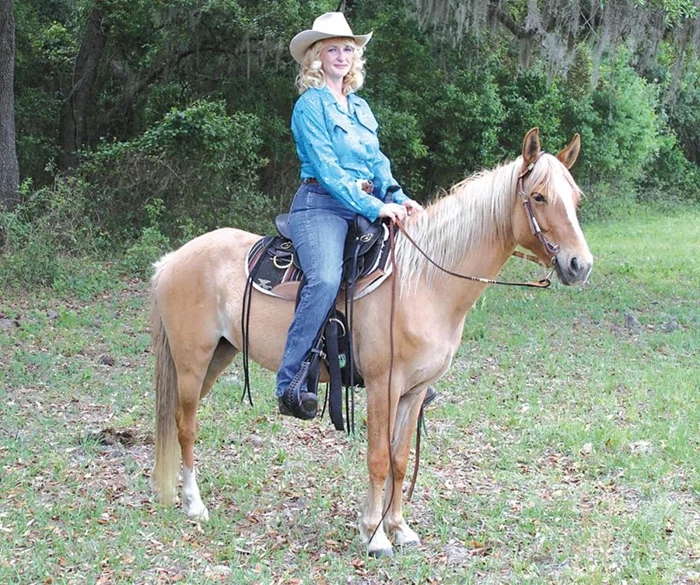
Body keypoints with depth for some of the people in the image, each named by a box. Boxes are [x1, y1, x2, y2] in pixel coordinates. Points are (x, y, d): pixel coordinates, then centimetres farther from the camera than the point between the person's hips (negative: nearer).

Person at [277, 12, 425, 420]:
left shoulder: (360, 108, 20)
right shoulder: (311, 106, -4)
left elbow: (377, 161, 18)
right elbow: (327, 169, -12)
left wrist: (399, 199, -1)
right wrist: (373, 207, -20)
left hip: (366, 207, 8)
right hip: (321, 206, -8)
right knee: (326, 280, -32)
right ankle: (290, 384, -30)